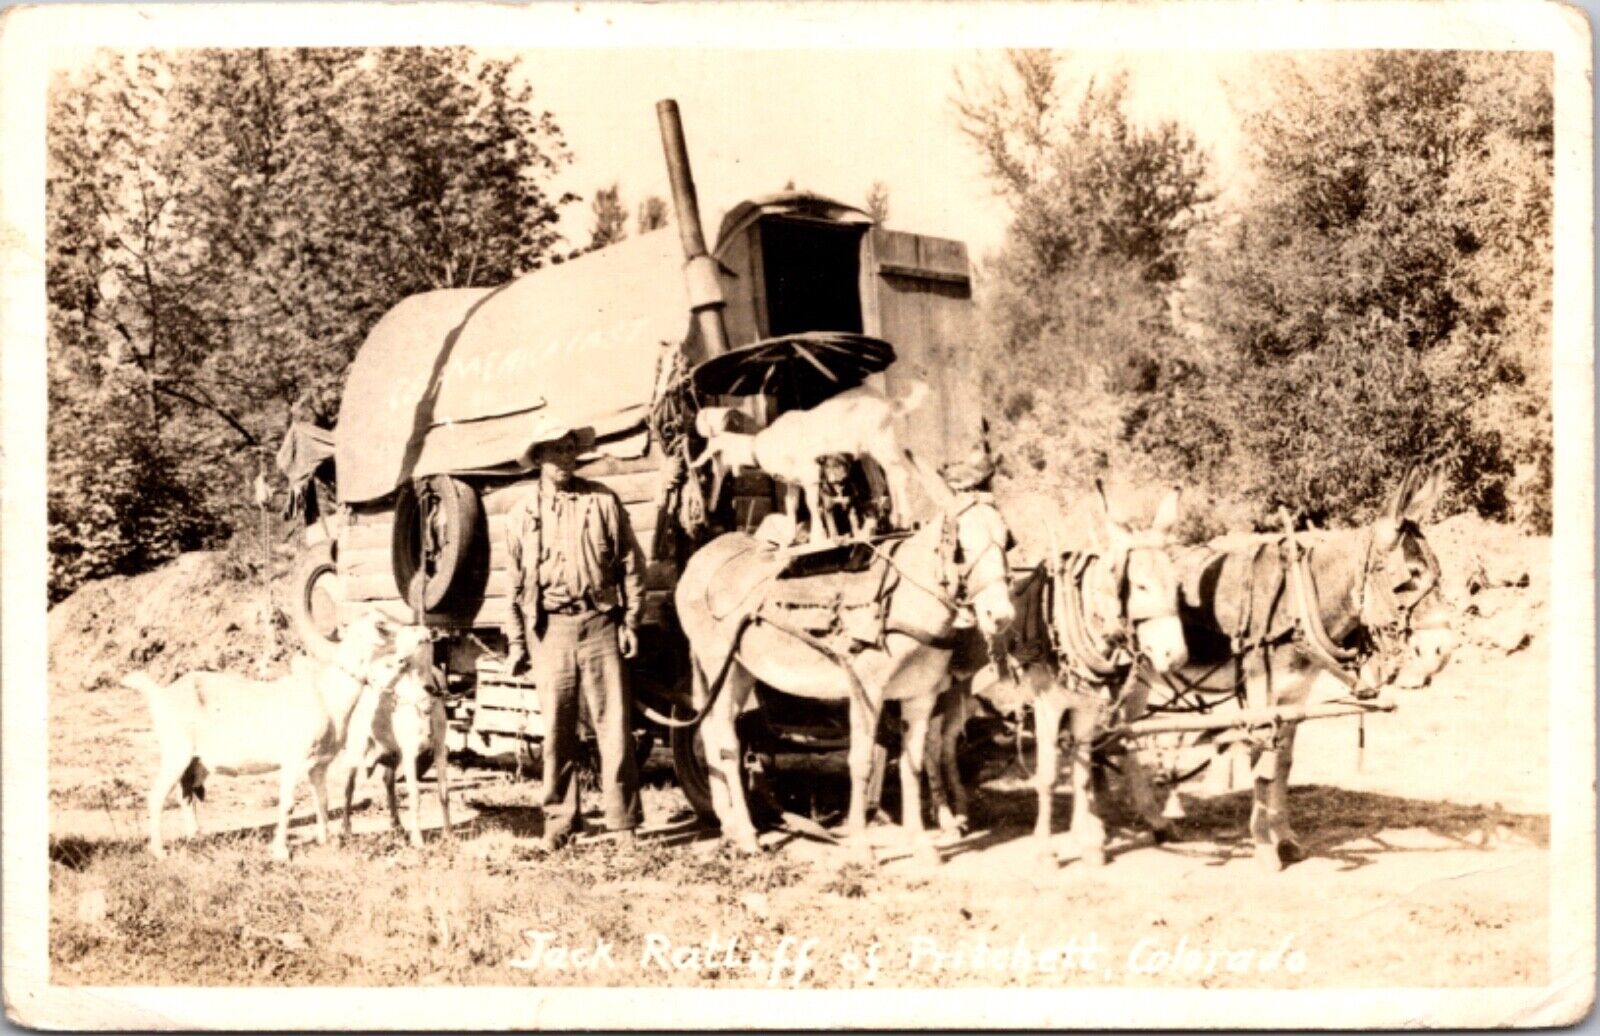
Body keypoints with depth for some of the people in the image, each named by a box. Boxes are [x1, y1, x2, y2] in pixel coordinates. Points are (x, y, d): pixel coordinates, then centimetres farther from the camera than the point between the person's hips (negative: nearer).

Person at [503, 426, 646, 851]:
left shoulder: (603, 501, 4)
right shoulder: (523, 513, 9)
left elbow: (631, 564, 6)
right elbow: (516, 582, 11)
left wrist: (631, 621, 0)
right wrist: (517, 643, 8)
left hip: (600, 622, -1)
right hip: (551, 628, 1)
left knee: (614, 724, -1)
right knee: (556, 729, 5)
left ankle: (624, 820, 6)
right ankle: (559, 820, 15)